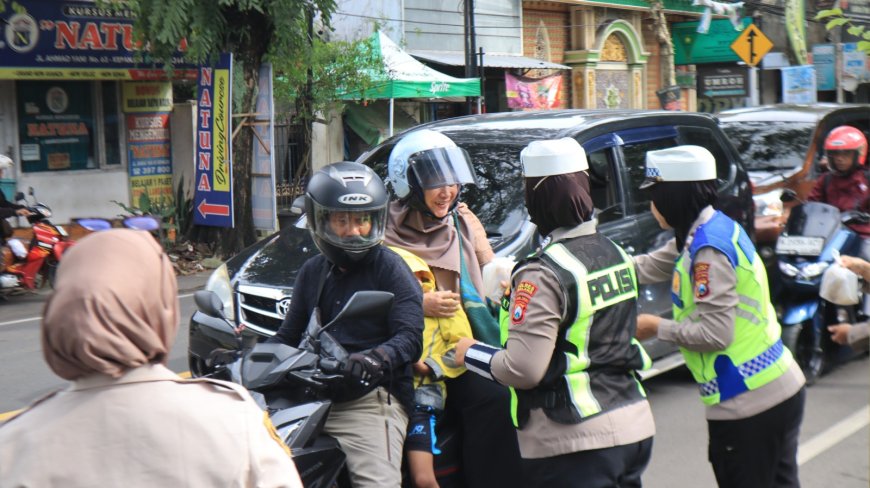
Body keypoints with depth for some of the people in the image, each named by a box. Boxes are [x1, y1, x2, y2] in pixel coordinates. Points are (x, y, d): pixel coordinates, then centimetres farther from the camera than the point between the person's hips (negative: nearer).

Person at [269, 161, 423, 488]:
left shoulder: (390, 268, 0)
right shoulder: (312, 271, 19)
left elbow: (409, 337, -11)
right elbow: (289, 335, 22)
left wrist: (375, 358, -31)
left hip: (370, 399, -5)